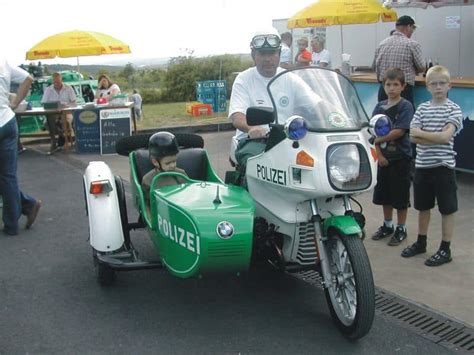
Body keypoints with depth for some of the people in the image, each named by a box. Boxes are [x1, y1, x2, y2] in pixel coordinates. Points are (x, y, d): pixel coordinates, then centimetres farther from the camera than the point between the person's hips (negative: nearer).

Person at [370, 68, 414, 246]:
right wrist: (379, 154, -8)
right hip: (383, 157, 5)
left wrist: (380, 139, -14)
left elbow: (399, 131, -18)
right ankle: (387, 225, 30)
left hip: (400, 157, -5)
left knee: (400, 194, 3)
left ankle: (401, 229, 17)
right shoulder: (380, 107, 5)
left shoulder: (405, 106, -9)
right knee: (384, 193, 14)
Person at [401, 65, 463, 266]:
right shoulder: (422, 108, 5)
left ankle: (445, 250, 14)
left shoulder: (453, 109, -5)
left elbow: (446, 136, -18)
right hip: (422, 165, 4)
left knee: (447, 209, 4)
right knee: (423, 206, 16)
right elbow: (413, 137, -6)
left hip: (443, 166, -4)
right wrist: (437, 139, -16)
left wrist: (421, 133, -12)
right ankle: (421, 243, 31)